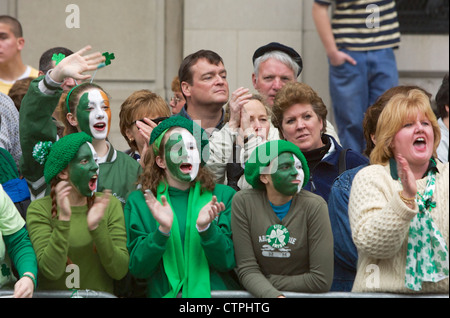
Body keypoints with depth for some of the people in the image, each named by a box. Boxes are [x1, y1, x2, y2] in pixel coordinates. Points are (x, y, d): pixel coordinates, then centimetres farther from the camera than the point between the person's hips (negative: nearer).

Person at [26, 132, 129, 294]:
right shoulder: (39, 209, -3)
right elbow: (51, 271, -13)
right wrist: (63, 219, -22)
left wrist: (97, 228, -16)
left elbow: (120, 271, -4)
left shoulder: (111, 205, 3)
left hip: (99, 297, 1)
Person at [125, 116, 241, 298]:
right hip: (164, 294, 0)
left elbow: (227, 262, 3)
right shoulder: (138, 201, 9)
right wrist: (162, 230, -12)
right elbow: (137, 269, 2)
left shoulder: (224, 196, 9)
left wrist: (206, 227, -13)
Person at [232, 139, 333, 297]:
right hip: (259, 296, 1)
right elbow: (247, 269, -6)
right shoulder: (243, 202, -5)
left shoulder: (314, 206, -9)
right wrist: (274, 295, -24)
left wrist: (265, 282, -6)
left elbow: (321, 279, -11)